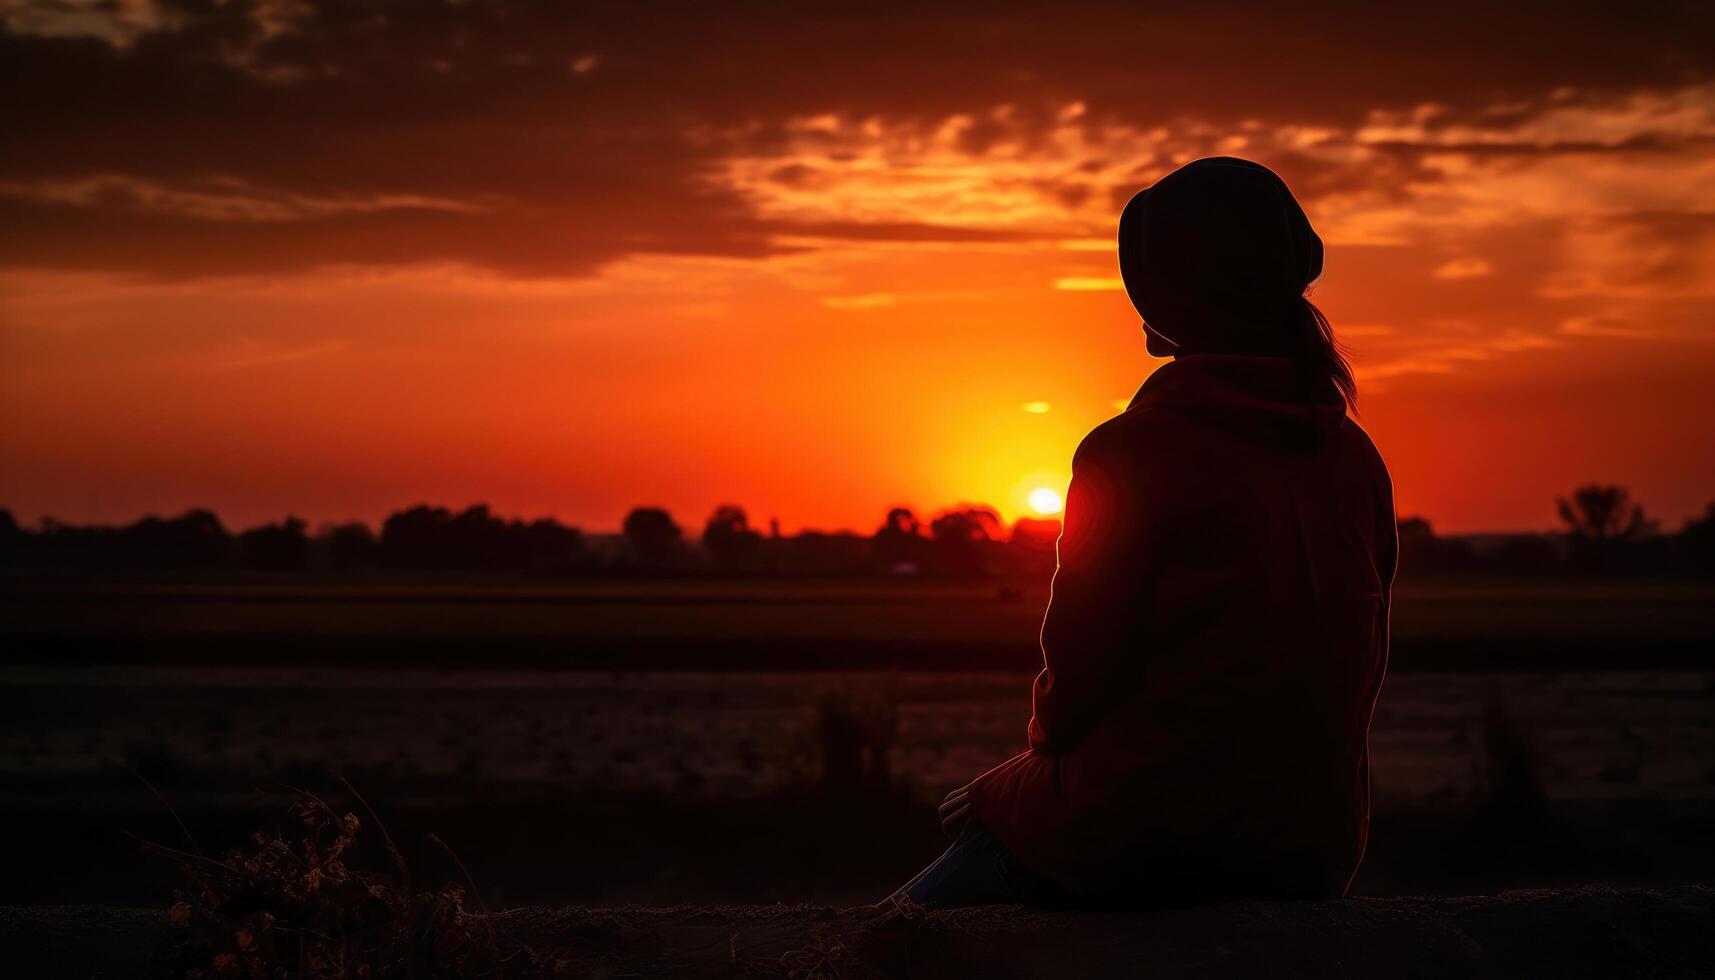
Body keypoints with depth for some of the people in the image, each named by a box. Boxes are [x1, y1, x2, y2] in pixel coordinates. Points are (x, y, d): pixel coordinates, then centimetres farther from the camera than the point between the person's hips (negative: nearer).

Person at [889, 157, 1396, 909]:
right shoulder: (1357, 459, 3)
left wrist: (1039, 757, 9)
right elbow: (1360, 670, 10)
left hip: (1149, 841, -7)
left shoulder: (1134, 452, -15)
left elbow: (1083, 668, -12)